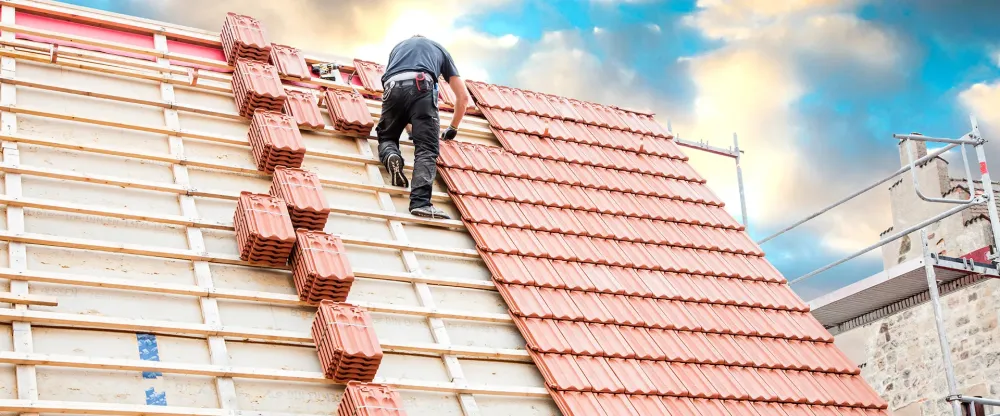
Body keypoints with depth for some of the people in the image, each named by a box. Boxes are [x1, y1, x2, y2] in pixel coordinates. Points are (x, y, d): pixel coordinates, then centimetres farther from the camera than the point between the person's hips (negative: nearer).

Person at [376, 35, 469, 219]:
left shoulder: (398, 46, 42)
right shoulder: (439, 49, 37)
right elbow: (463, 96, 33)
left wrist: (409, 128, 51)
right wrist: (453, 128, 47)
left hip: (393, 87, 2)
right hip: (422, 87, -2)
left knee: (387, 137, 24)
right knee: (426, 150, -8)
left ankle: (391, 156, -11)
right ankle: (420, 202, -30)